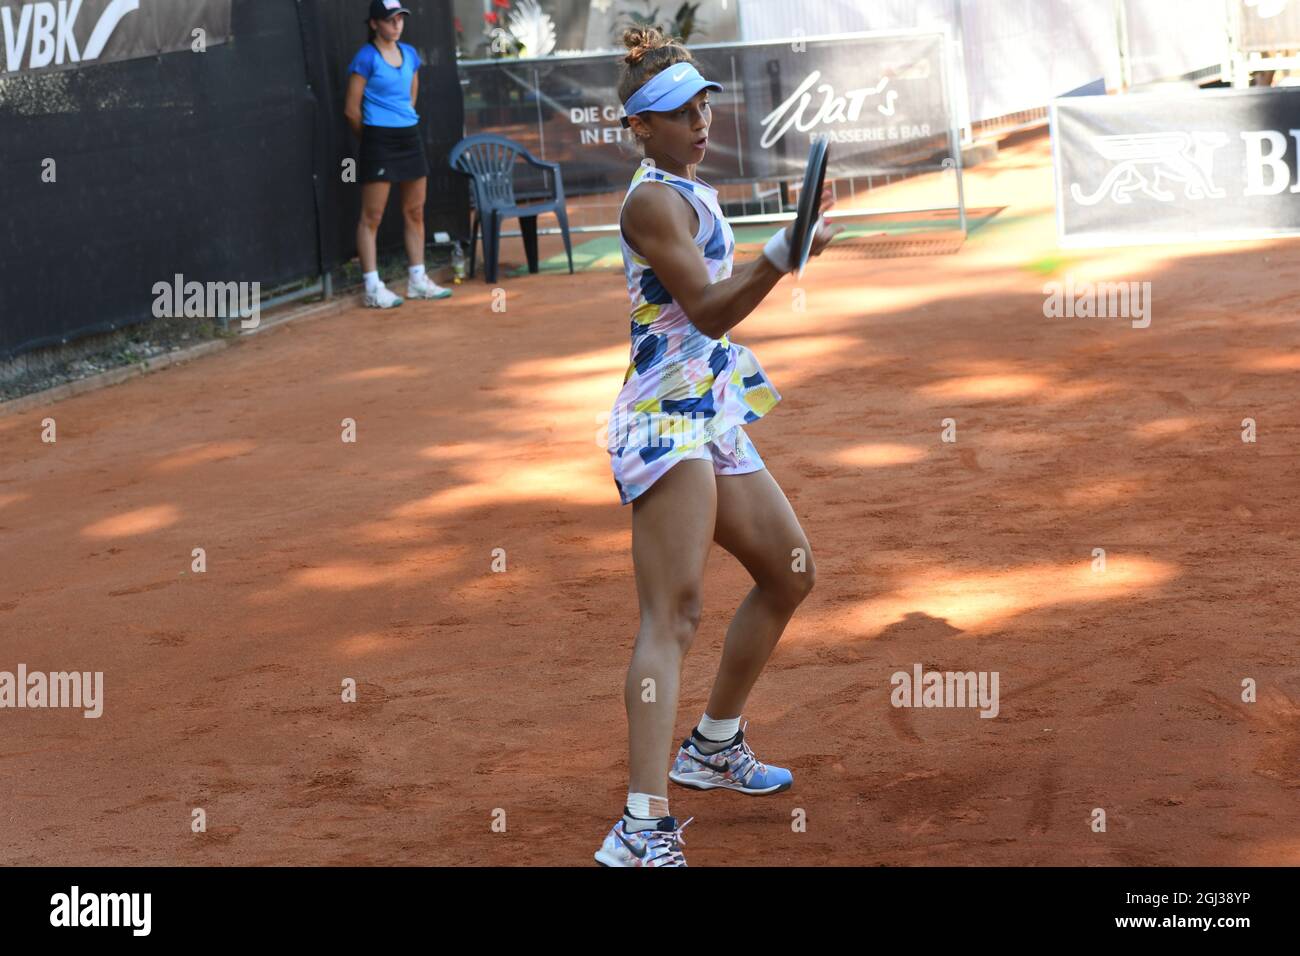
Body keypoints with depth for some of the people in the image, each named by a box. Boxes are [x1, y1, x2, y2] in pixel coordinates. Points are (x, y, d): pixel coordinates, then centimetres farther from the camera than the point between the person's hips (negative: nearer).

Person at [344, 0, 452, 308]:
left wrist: (405, 119, 17)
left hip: (410, 137, 7)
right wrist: (371, 138, 4)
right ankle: (373, 288, -3)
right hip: (379, 141, -7)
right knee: (372, 217, -4)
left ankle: (418, 280, 21)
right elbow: (352, 110, -7)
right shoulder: (366, 58, -10)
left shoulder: (410, 54, 10)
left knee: (415, 212, 12)